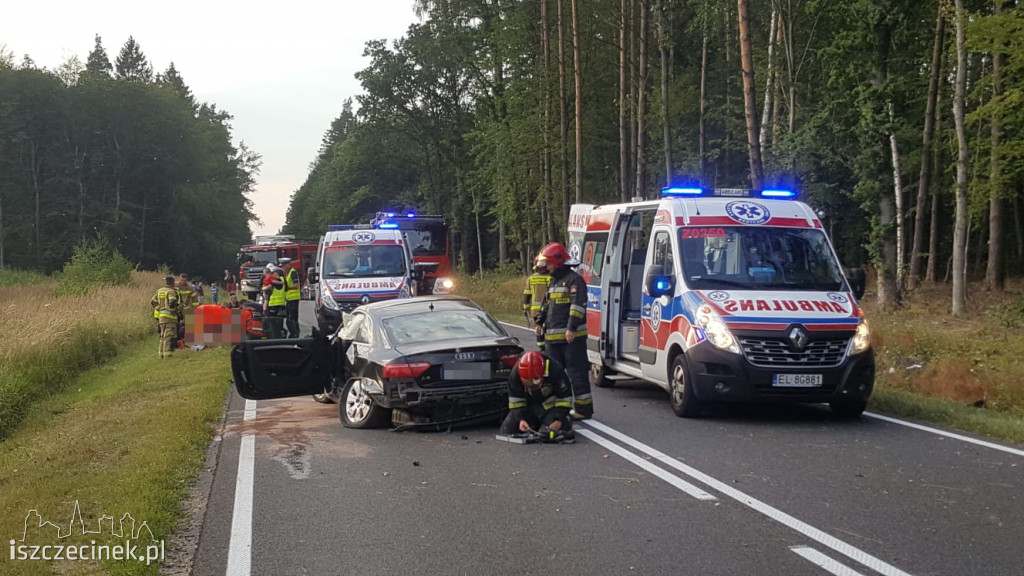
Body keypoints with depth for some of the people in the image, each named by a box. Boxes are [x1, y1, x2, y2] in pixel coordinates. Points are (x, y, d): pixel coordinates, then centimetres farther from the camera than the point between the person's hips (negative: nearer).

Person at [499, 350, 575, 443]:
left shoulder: (555, 370, -27)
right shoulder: (515, 373, -19)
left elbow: (565, 398, -18)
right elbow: (515, 400, -10)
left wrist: (559, 420, -27)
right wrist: (520, 419, -25)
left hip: (549, 405, -3)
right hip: (528, 406, 3)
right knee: (507, 429, -10)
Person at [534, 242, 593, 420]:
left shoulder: (574, 280, -9)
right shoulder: (553, 282, 20)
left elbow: (578, 305, -17)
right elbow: (546, 304, 30)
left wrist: (572, 328, -23)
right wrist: (540, 322, 21)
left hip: (572, 337, -9)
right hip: (552, 337, 9)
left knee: (576, 372, -6)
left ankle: (583, 408, -1)